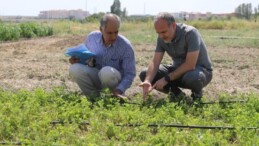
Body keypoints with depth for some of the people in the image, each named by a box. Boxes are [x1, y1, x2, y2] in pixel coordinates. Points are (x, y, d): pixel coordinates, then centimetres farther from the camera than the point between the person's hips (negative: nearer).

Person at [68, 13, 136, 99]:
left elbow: (130, 73, -15)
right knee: (75, 69, -26)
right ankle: (94, 96, -6)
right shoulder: (91, 37, -8)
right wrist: (77, 59, -13)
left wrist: (120, 90, -31)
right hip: (95, 77, 3)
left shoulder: (126, 46, -17)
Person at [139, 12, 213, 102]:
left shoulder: (190, 33, -27)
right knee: (144, 74, -10)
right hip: (178, 70, 6)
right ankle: (177, 93, 5)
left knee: (192, 77, -43)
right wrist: (147, 81, -31)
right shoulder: (162, 38, -9)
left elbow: (190, 65, -31)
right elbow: (155, 62, -12)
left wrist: (166, 79, -29)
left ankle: (197, 94, -6)